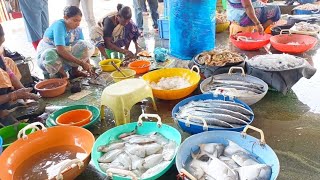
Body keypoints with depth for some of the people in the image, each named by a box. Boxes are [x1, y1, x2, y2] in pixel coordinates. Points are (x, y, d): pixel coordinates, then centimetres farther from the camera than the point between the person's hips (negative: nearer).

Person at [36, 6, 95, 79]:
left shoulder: (77, 30, -8)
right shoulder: (59, 26, -26)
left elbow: (84, 49, -6)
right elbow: (60, 50, -36)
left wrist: (87, 65, -22)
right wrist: (81, 63, -37)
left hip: (65, 54, 5)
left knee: (88, 46, -15)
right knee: (50, 55, -43)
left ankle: (74, 70, -5)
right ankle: (63, 75, -15)